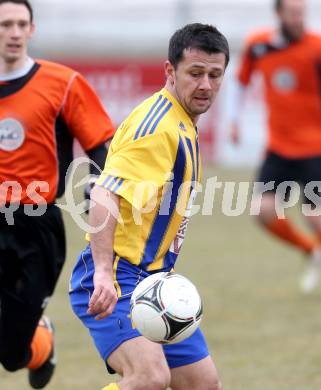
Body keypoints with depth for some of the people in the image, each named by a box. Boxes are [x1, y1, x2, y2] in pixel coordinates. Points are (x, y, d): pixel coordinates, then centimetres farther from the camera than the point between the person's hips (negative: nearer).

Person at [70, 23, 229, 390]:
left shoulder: (184, 126, 16)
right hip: (115, 277, -10)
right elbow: (104, 194, -28)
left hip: (151, 280, 10)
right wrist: (103, 273, -40)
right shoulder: (158, 125, -16)